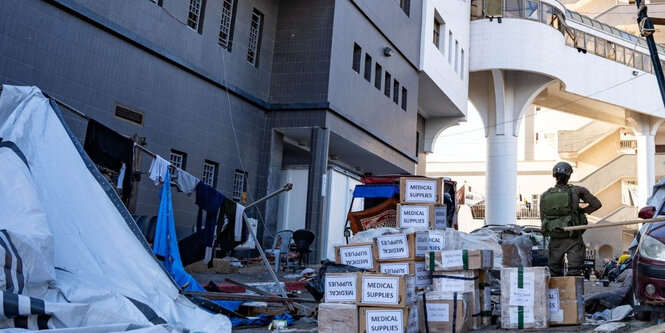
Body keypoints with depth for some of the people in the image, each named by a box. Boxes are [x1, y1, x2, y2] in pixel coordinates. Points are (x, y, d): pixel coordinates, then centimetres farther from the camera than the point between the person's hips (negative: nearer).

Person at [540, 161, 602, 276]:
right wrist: (582, 210, 14)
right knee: (574, 271, 1)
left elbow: (543, 219, 6)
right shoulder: (577, 191, -4)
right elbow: (597, 204, 2)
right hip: (573, 240, -2)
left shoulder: (545, 196, 2)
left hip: (555, 240, 3)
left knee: (555, 273, 11)